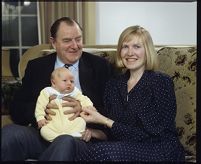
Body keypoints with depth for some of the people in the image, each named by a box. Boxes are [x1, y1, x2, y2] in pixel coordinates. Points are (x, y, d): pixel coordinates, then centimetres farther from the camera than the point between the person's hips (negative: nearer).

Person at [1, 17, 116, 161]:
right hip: (42, 134, 2)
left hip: (79, 137, -1)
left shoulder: (100, 66, 8)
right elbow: (16, 110, 10)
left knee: (65, 142, -37)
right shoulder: (36, 67, 14)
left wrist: (84, 110, -15)